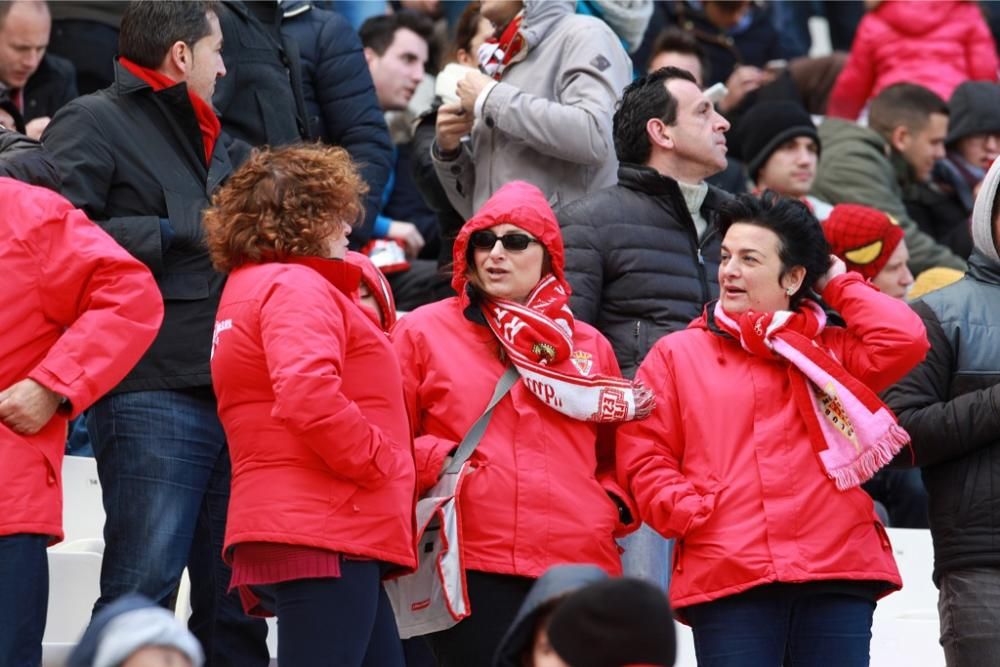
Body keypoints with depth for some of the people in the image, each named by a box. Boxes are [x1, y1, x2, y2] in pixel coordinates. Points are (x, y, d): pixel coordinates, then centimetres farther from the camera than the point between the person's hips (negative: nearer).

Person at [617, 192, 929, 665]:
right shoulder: (676, 355, 14)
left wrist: (838, 284, 11)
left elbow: (905, 340, 0)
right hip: (726, 580, -1)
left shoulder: (831, 354, 17)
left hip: (836, 574, 1)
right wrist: (688, 512, -9)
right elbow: (644, 457, 8)